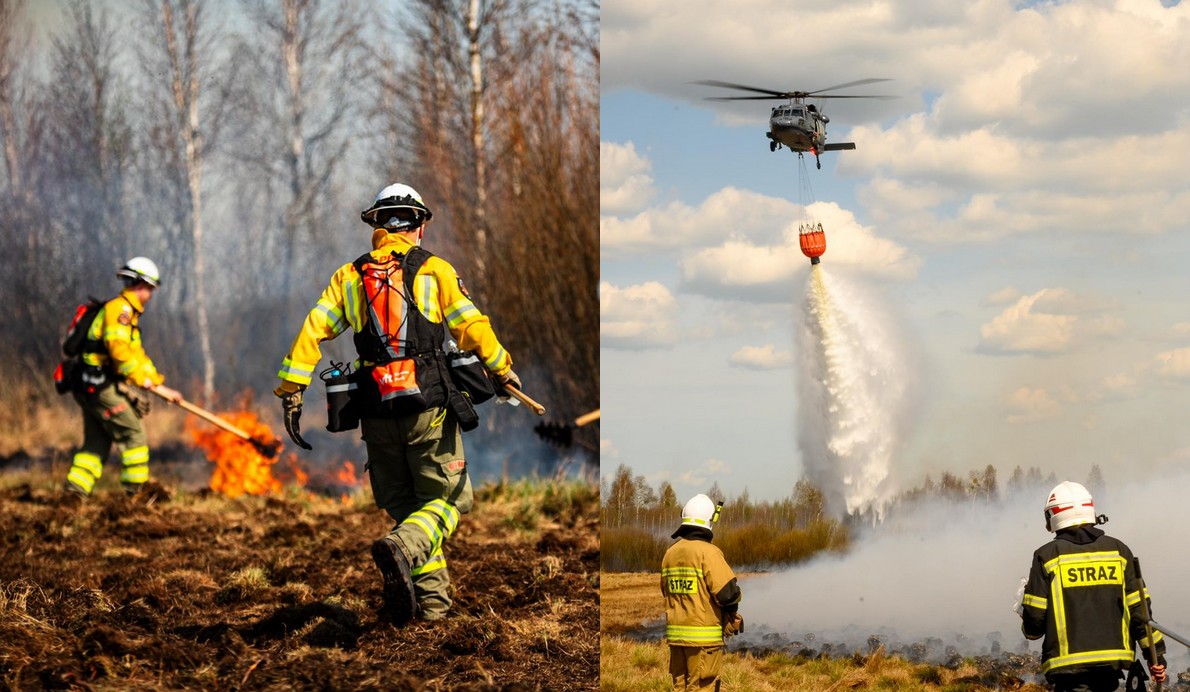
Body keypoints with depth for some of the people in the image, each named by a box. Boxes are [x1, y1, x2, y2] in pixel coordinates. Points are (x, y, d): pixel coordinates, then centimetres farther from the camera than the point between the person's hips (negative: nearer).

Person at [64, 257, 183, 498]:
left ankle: (76, 487, 6)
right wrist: (141, 378, -18)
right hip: (102, 386, -10)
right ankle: (136, 490, -1)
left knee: (97, 442, 11)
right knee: (134, 435, -3)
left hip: (89, 387, 10)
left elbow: (137, 355, 27)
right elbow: (117, 345, -25)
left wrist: (162, 388, 24)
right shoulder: (120, 308, -10)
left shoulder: (128, 313, 24)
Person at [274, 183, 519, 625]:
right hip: (428, 407, -3)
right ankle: (404, 548, -24)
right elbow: (472, 327, -3)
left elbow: (313, 330, 2)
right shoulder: (434, 270, 3)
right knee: (446, 499, 5)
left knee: (403, 504, 15)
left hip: (377, 414, 3)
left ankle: (431, 599, 9)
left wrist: (291, 390, 4)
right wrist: (502, 370, 11)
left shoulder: (350, 276, 10)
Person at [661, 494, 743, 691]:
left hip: (676, 633, 7)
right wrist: (732, 614, 3)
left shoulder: (670, 553, 8)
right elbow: (728, 592, -17)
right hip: (703, 636, -7)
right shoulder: (708, 552, -14)